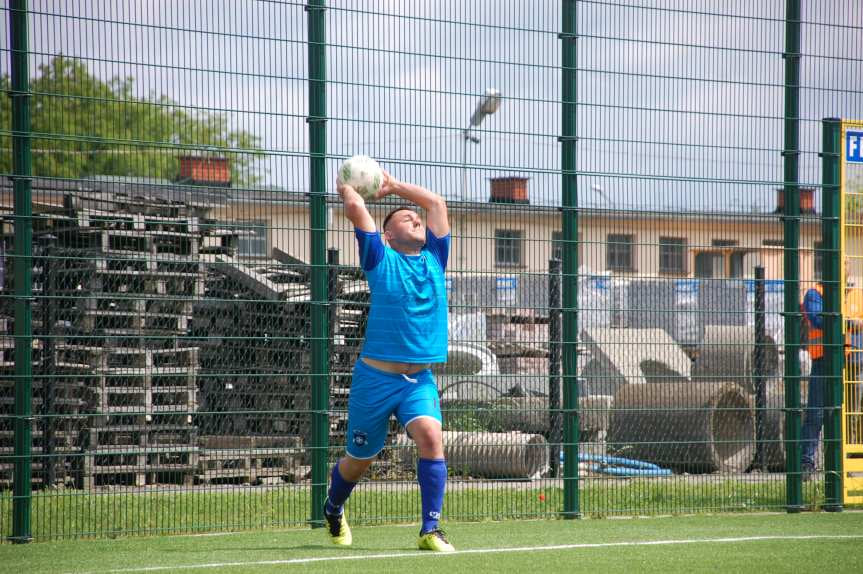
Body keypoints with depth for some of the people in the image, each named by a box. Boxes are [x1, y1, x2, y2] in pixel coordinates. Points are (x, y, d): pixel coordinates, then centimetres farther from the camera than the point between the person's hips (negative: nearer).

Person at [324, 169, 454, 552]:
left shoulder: (434, 258, 11)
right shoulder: (381, 259, -1)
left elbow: (437, 203, 18)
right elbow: (355, 208, -10)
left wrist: (392, 186, 22)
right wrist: (345, 187, 9)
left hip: (419, 378, 3)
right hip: (376, 376, -3)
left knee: (431, 436, -24)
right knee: (359, 460, 9)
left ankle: (430, 530, -24)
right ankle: (333, 512, 40)